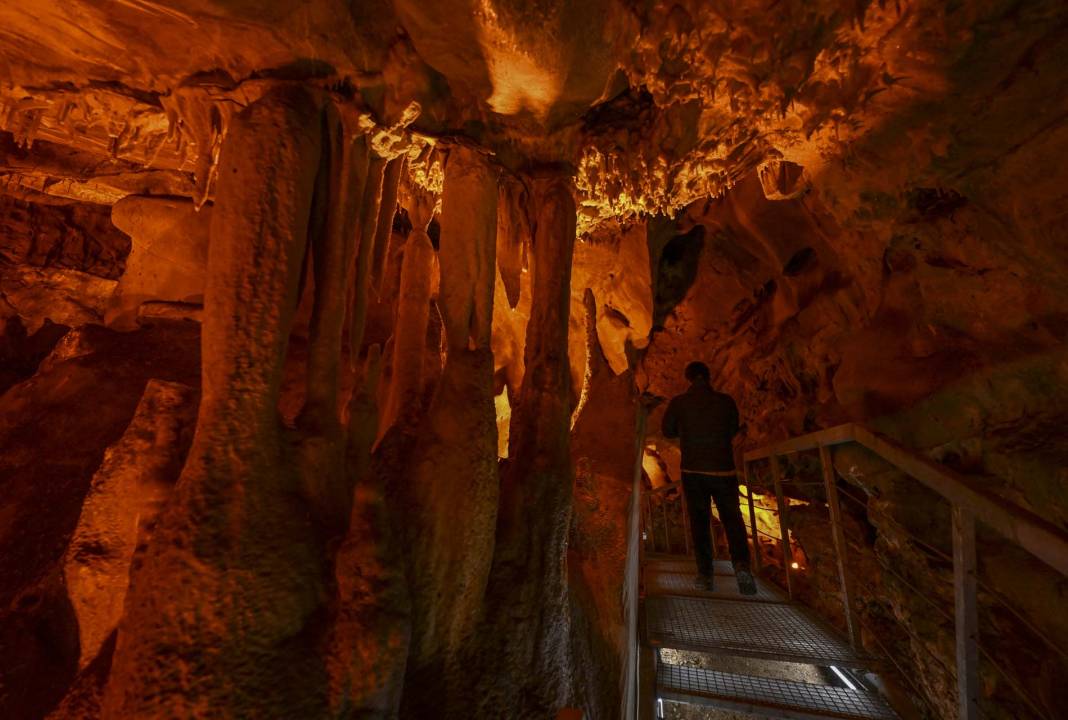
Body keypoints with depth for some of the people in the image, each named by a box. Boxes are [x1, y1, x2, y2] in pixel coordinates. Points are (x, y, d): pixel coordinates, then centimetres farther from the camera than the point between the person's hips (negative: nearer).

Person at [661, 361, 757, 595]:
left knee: (699, 521, 10)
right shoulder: (725, 401, -2)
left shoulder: (679, 402, -5)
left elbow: (667, 431, 6)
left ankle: (705, 574, 7)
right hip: (723, 470, 0)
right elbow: (733, 430, 11)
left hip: (693, 471, 0)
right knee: (732, 518, 11)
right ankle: (741, 563, -10)